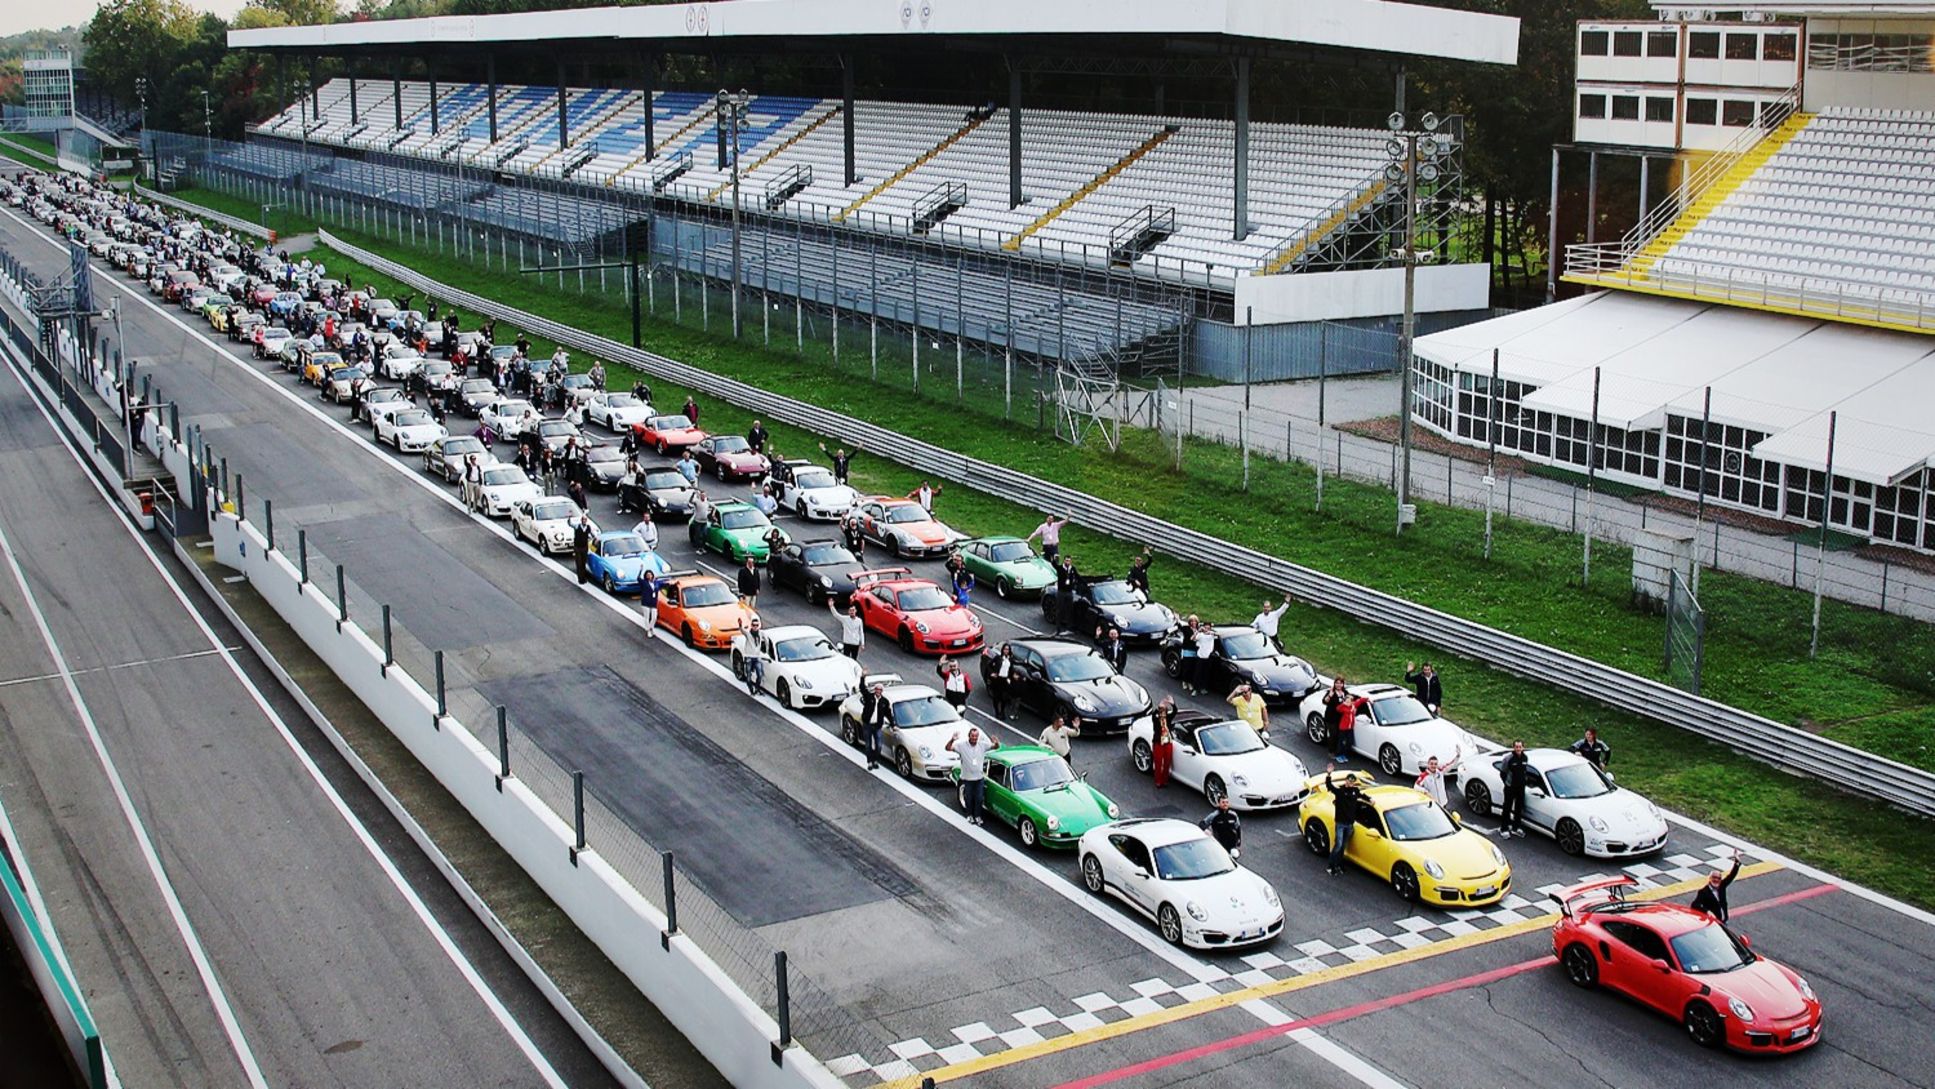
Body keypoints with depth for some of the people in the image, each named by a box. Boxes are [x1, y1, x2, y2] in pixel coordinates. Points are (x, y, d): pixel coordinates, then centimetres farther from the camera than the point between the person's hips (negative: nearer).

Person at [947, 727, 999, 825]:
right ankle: (970, 815, 36)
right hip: (967, 778, -1)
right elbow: (948, 748, -22)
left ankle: (977, 816, 32)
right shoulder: (962, 744, -17)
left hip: (979, 777, 1)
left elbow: (996, 747, -3)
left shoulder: (982, 744, -10)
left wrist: (996, 742, -28)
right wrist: (952, 740, -43)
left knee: (979, 798, 13)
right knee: (968, 798, 15)